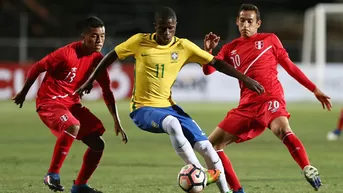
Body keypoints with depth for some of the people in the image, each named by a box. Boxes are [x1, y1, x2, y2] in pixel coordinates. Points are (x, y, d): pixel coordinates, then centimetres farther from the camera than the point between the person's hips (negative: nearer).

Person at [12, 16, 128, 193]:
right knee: (73, 126, -37)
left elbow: (107, 92, 7)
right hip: (49, 102, -8)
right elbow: (37, 68, -13)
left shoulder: (97, 59, -2)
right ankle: (52, 175, -25)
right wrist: (23, 93, 0)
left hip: (72, 103, 8)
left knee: (98, 144, 0)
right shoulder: (66, 53, -23)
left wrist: (117, 122, 5)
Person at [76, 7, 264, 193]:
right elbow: (111, 56, 7)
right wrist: (90, 81, 11)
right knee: (172, 124, -38)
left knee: (205, 146, -10)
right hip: (143, 109, -3)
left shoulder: (183, 46, -3)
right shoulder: (140, 41, -7)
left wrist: (245, 79, -5)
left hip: (168, 106, 4)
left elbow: (216, 63, -1)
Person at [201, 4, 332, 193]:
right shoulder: (230, 49, 17)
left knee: (282, 129, -38)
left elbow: (289, 66, 12)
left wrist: (315, 89, 9)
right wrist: (208, 49, -10)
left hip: (270, 99, -5)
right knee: (212, 144, 3)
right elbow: (208, 70, 9)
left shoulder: (270, 39, 9)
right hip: (247, 106, 5)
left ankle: (309, 170, -41)